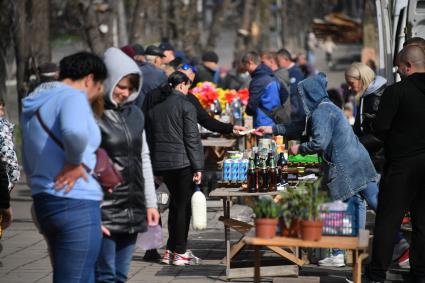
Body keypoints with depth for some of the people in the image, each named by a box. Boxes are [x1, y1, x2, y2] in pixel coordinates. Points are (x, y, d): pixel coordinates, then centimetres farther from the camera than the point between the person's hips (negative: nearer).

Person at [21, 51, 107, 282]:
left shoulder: (34, 103, 18)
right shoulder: (72, 96, -11)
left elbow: (28, 162, 25)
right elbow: (75, 131, -34)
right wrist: (76, 162, -17)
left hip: (43, 202, 9)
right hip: (77, 203, -9)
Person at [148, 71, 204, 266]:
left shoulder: (155, 108, 10)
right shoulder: (186, 106, -9)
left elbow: (151, 138, 14)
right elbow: (192, 138, -13)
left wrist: (155, 167, 19)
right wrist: (198, 167, -10)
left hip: (161, 162, 6)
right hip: (182, 162, -6)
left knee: (175, 204, 17)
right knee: (184, 206, 1)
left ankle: (170, 250, 16)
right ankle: (180, 252, 2)